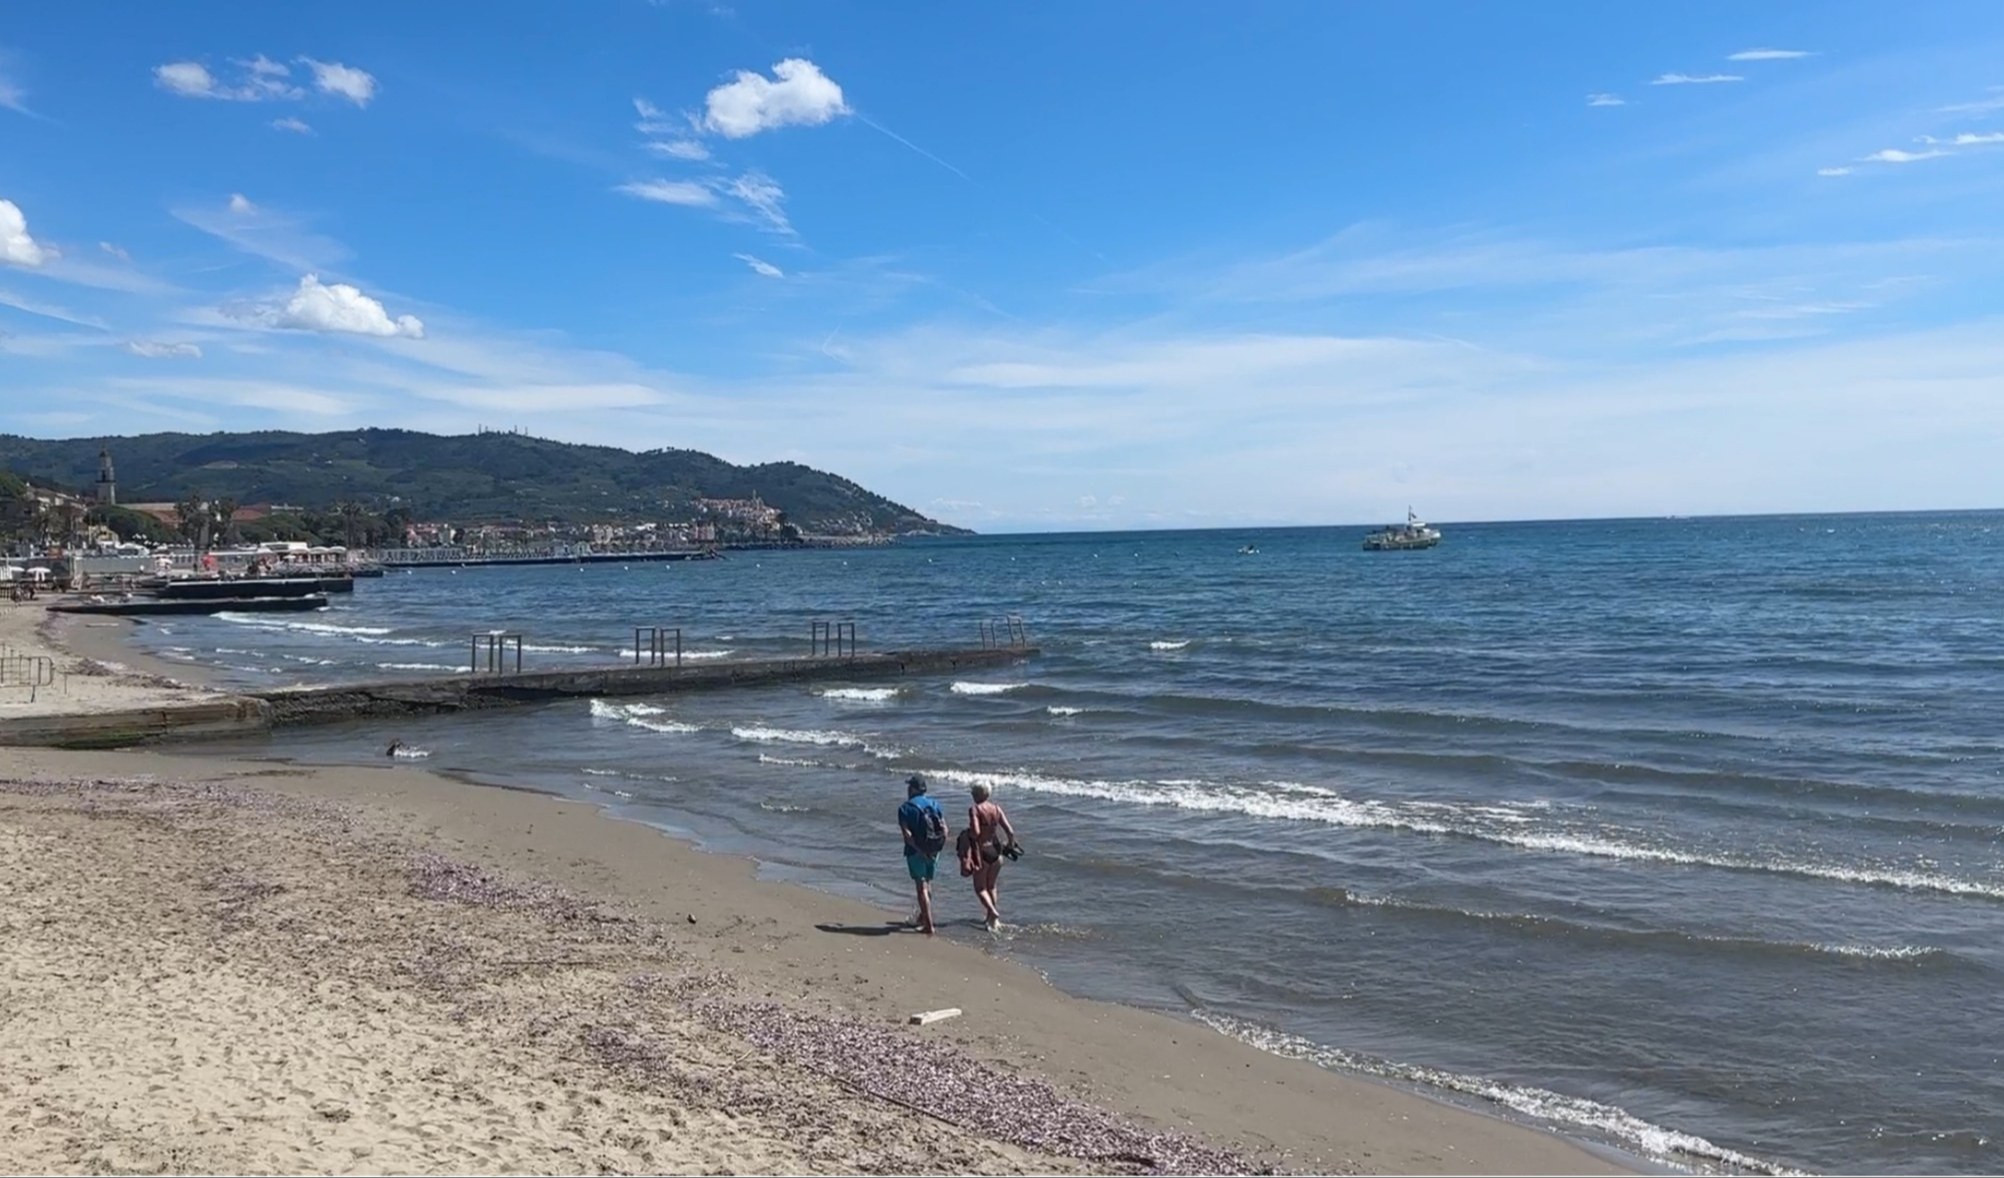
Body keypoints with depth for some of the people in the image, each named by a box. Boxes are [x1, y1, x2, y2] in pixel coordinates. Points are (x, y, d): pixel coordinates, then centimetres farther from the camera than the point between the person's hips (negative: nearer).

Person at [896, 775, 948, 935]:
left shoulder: (905, 809, -8)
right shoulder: (935, 805, 6)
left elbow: (907, 834, -19)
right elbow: (945, 829, 0)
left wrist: (921, 851, -17)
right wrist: (938, 848, 3)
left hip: (916, 852, -5)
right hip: (933, 852, 5)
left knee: (922, 887, 0)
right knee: (927, 883, 22)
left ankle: (929, 925, -3)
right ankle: (923, 917, 38)